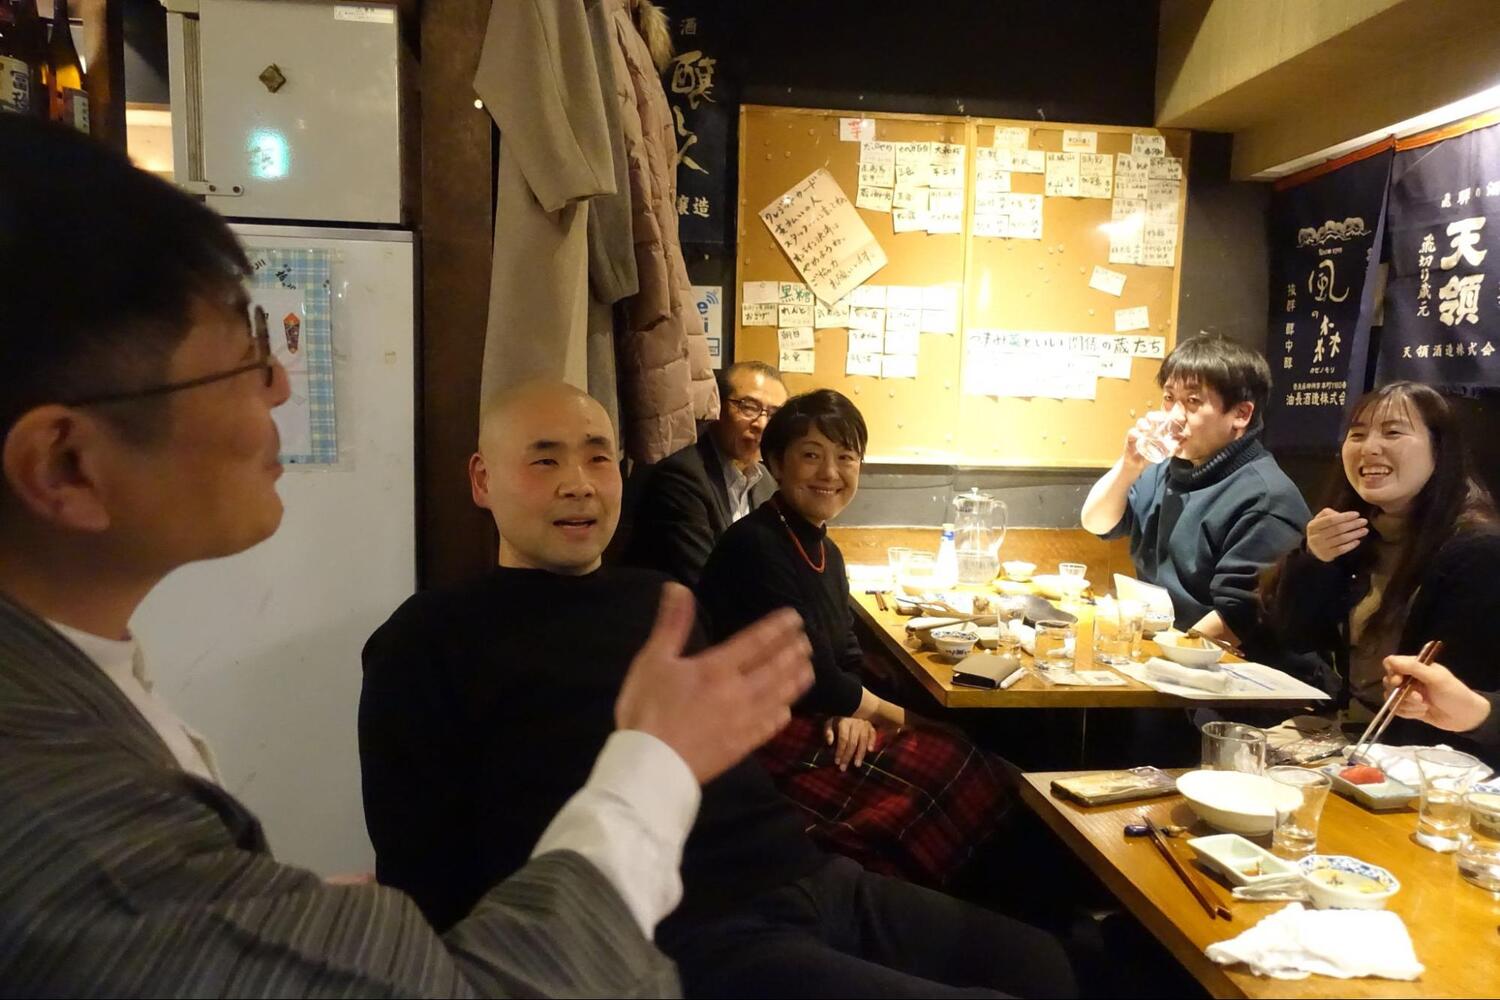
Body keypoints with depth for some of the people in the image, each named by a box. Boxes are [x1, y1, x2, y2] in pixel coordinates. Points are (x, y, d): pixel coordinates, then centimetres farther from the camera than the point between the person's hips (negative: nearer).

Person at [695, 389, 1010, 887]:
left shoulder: (825, 552, 10)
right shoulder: (756, 547, -20)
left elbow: (846, 658, 12)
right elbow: (812, 677, -19)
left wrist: (852, 711, -10)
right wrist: (888, 714, -4)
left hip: (816, 723, 9)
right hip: (765, 738, -9)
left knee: (976, 775, 0)